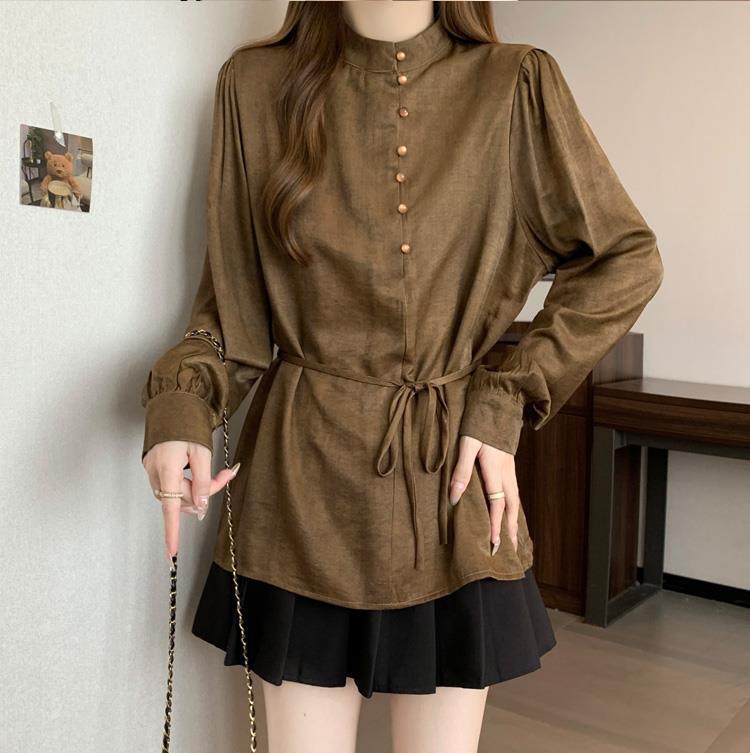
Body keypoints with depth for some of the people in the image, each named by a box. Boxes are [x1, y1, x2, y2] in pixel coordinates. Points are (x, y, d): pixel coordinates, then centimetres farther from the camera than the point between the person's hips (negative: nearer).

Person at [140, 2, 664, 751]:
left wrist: (508, 400, -3)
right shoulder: (257, 83, 3)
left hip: (449, 474, 0)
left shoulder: (515, 86, 1)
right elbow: (231, 298, 7)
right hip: (300, 473, 1)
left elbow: (626, 259, 5)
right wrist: (179, 403, -13)